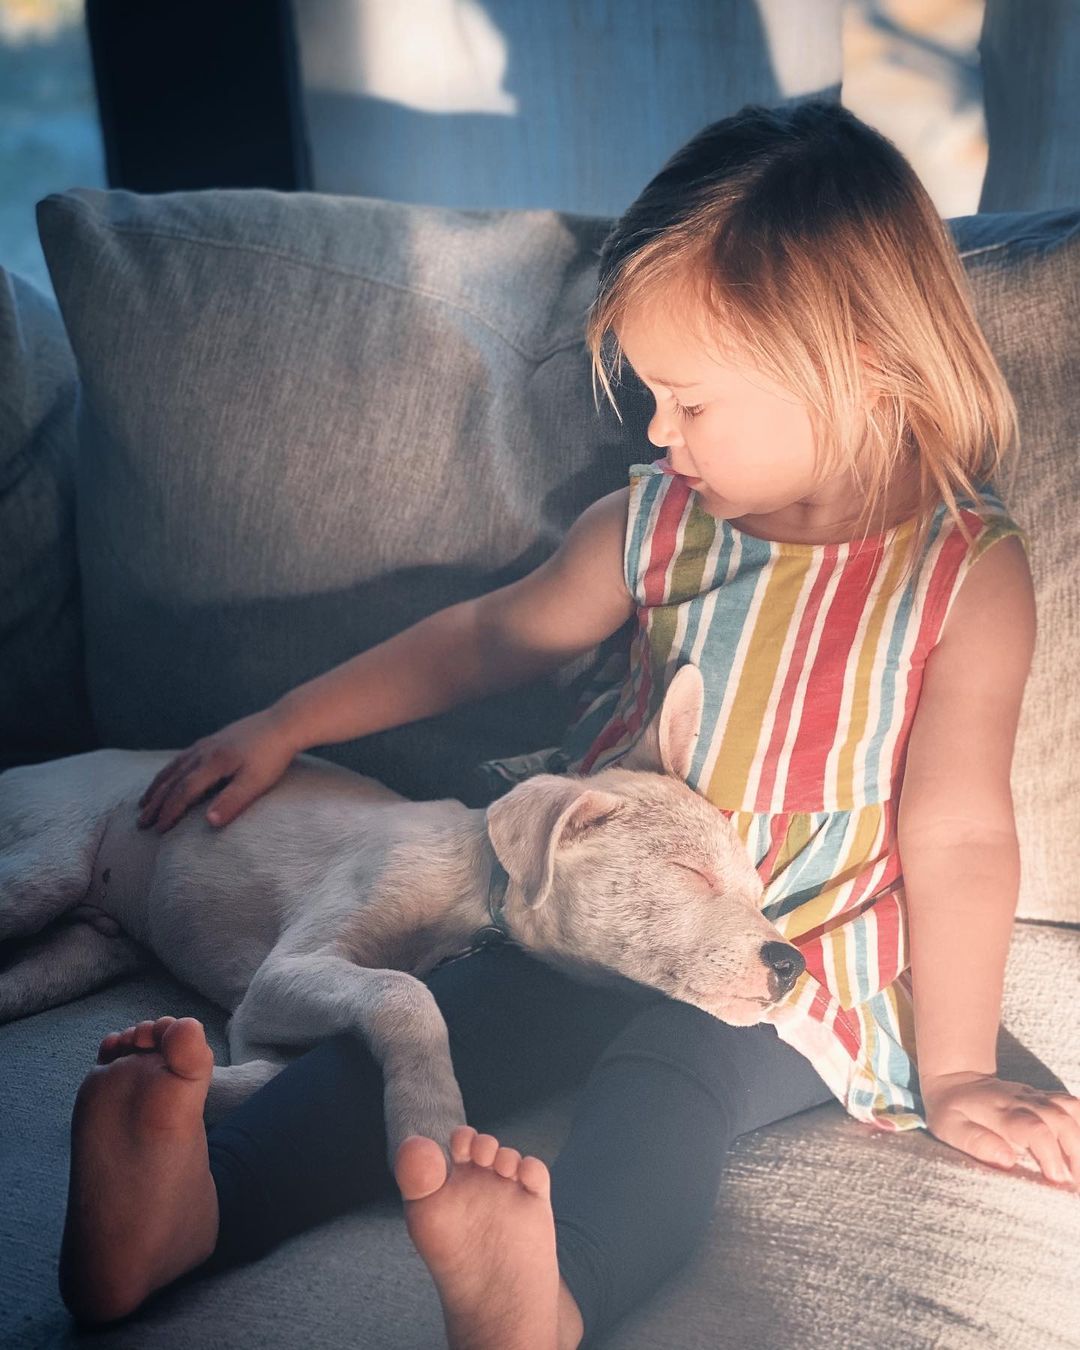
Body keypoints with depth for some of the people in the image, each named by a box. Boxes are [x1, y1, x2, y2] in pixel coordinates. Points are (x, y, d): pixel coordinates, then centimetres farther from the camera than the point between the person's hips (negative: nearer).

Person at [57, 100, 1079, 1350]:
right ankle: (192, 1201, -44)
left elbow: (957, 836, -10)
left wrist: (954, 1072, -7)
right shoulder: (655, 523, 4)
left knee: (670, 1073, -36)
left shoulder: (970, 575, -9)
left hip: (795, 970, -4)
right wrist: (280, 727, 19)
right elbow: (488, 636, 16)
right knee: (431, 1020, -23)